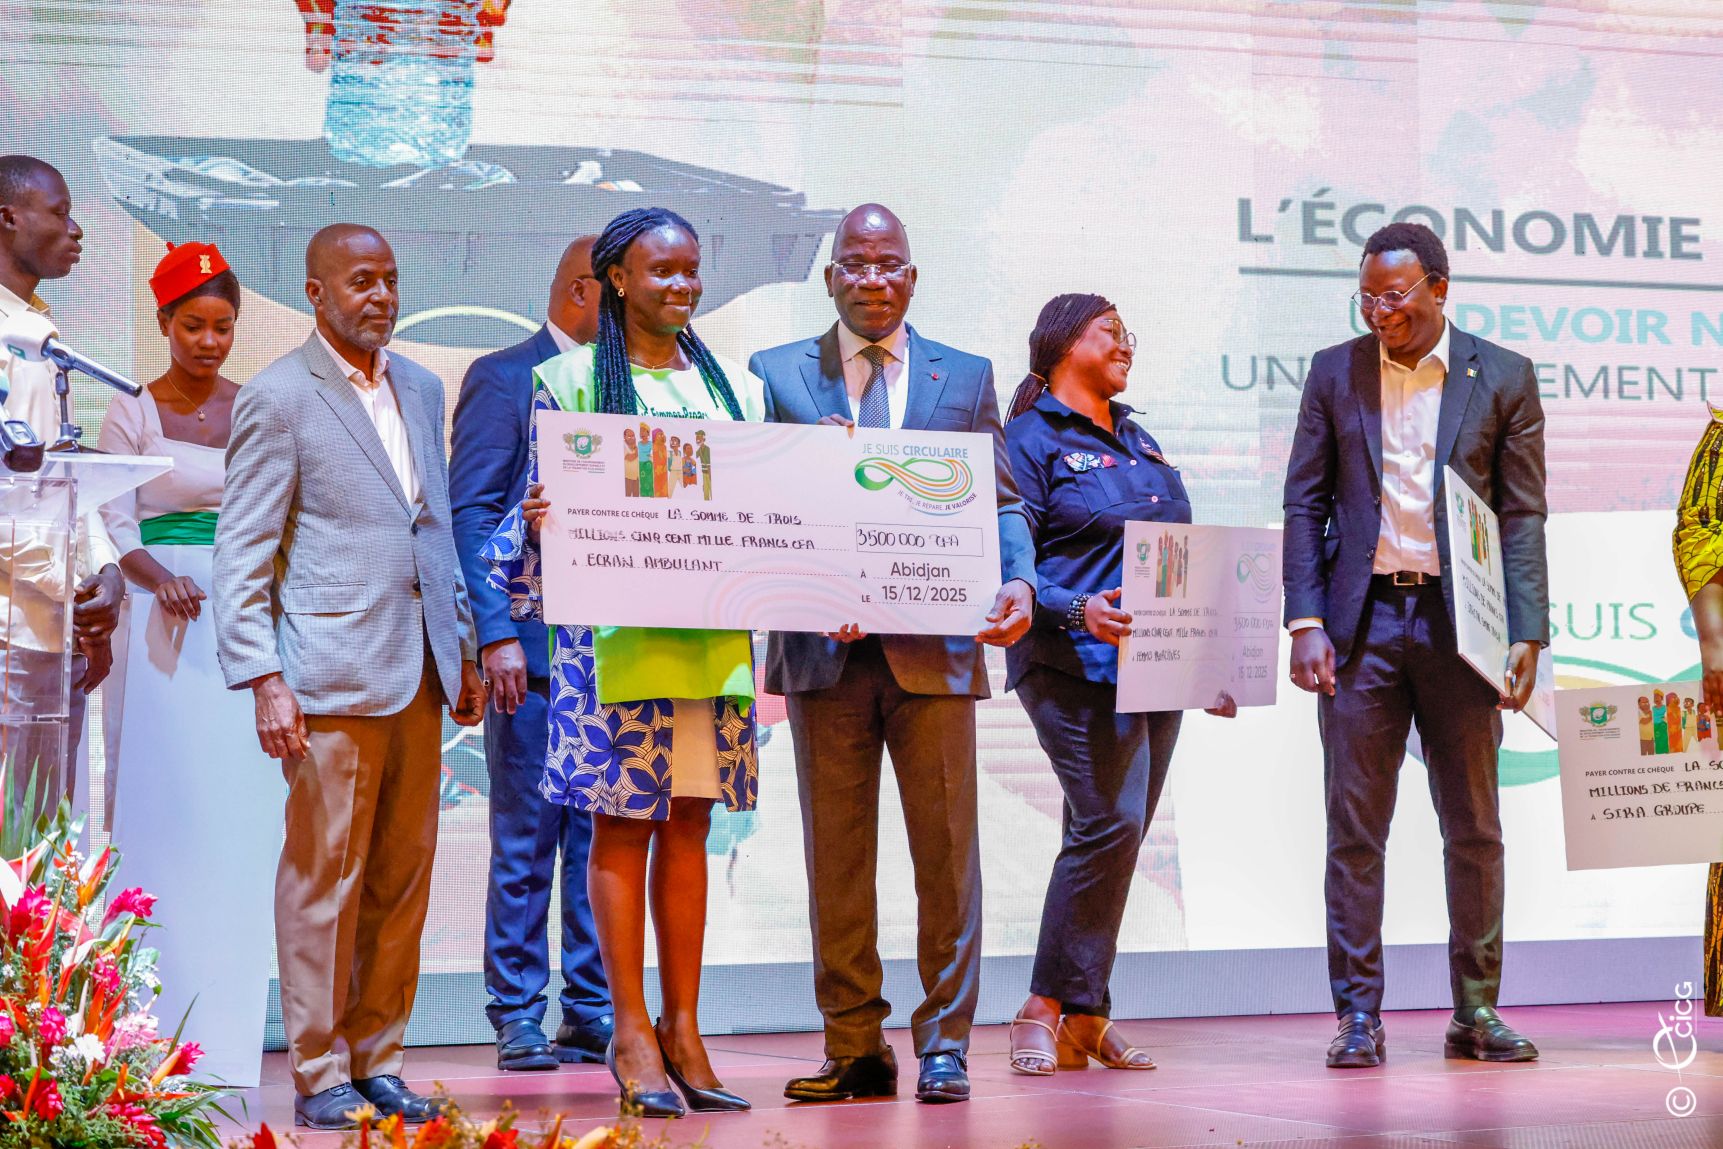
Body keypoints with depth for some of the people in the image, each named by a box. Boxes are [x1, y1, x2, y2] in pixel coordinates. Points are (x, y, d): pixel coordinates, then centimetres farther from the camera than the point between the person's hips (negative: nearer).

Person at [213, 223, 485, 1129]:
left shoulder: (421, 389, 16)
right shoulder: (277, 398, -4)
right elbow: (241, 554, -6)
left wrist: (461, 651, 17)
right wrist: (264, 680, -13)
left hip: (419, 673, 6)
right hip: (333, 677, -6)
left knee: (403, 882, 8)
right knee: (324, 877, -2)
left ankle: (376, 1060, 17)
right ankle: (318, 1072, 6)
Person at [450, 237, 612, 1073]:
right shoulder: (503, 378, -1)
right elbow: (472, 515, -7)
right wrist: (497, 635, -16)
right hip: (535, 651, -5)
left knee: (603, 839, 6)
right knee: (526, 842, -1)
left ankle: (592, 1014, 12)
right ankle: (518, 1019, 5)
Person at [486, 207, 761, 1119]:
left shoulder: (732, 386, 15)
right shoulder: (570, 381, 2)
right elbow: (543, 508, 1)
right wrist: (538, 524, -20)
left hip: (713, 632, 4)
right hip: (613, 629, -4)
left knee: (688, 825, 7)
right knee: (622, 825, -3)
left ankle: (683, 1028, 12)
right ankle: (632, 1032, 3)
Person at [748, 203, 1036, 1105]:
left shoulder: (965, 378, 12)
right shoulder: (777, 375, 10)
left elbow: (1001, 503, 9)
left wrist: (1019, 582, -10)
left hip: (935, 649, 0)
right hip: (825, 652, 0)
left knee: (946, 851, 0)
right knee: (835, 857, 4)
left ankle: (944, 1045, 7)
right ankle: (854, 1047, 11)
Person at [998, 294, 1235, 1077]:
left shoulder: (1139, 441, 21)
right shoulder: (1033, 439, -3)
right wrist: (1077, 611, -25)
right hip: (1078, 666, -8)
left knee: (1115, 837, 6)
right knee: (1109, 824, -17)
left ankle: (1081, 1020, 10)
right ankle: (1052, 1008, -8)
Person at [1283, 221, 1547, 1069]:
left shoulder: (1503, 379, 4)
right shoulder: (1334, 373, 7)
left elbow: (1523, 515, 2)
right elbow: (1305, 502, 6)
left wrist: (1527, 634, -7)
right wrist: (1306, 621, -5)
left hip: (1460, 625, 0)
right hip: (1362, 622, 1)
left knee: (1475, 829, 6)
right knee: (1354, 829, 1)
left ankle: (1477, 1013, 16)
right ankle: (1358, 1016, 6)